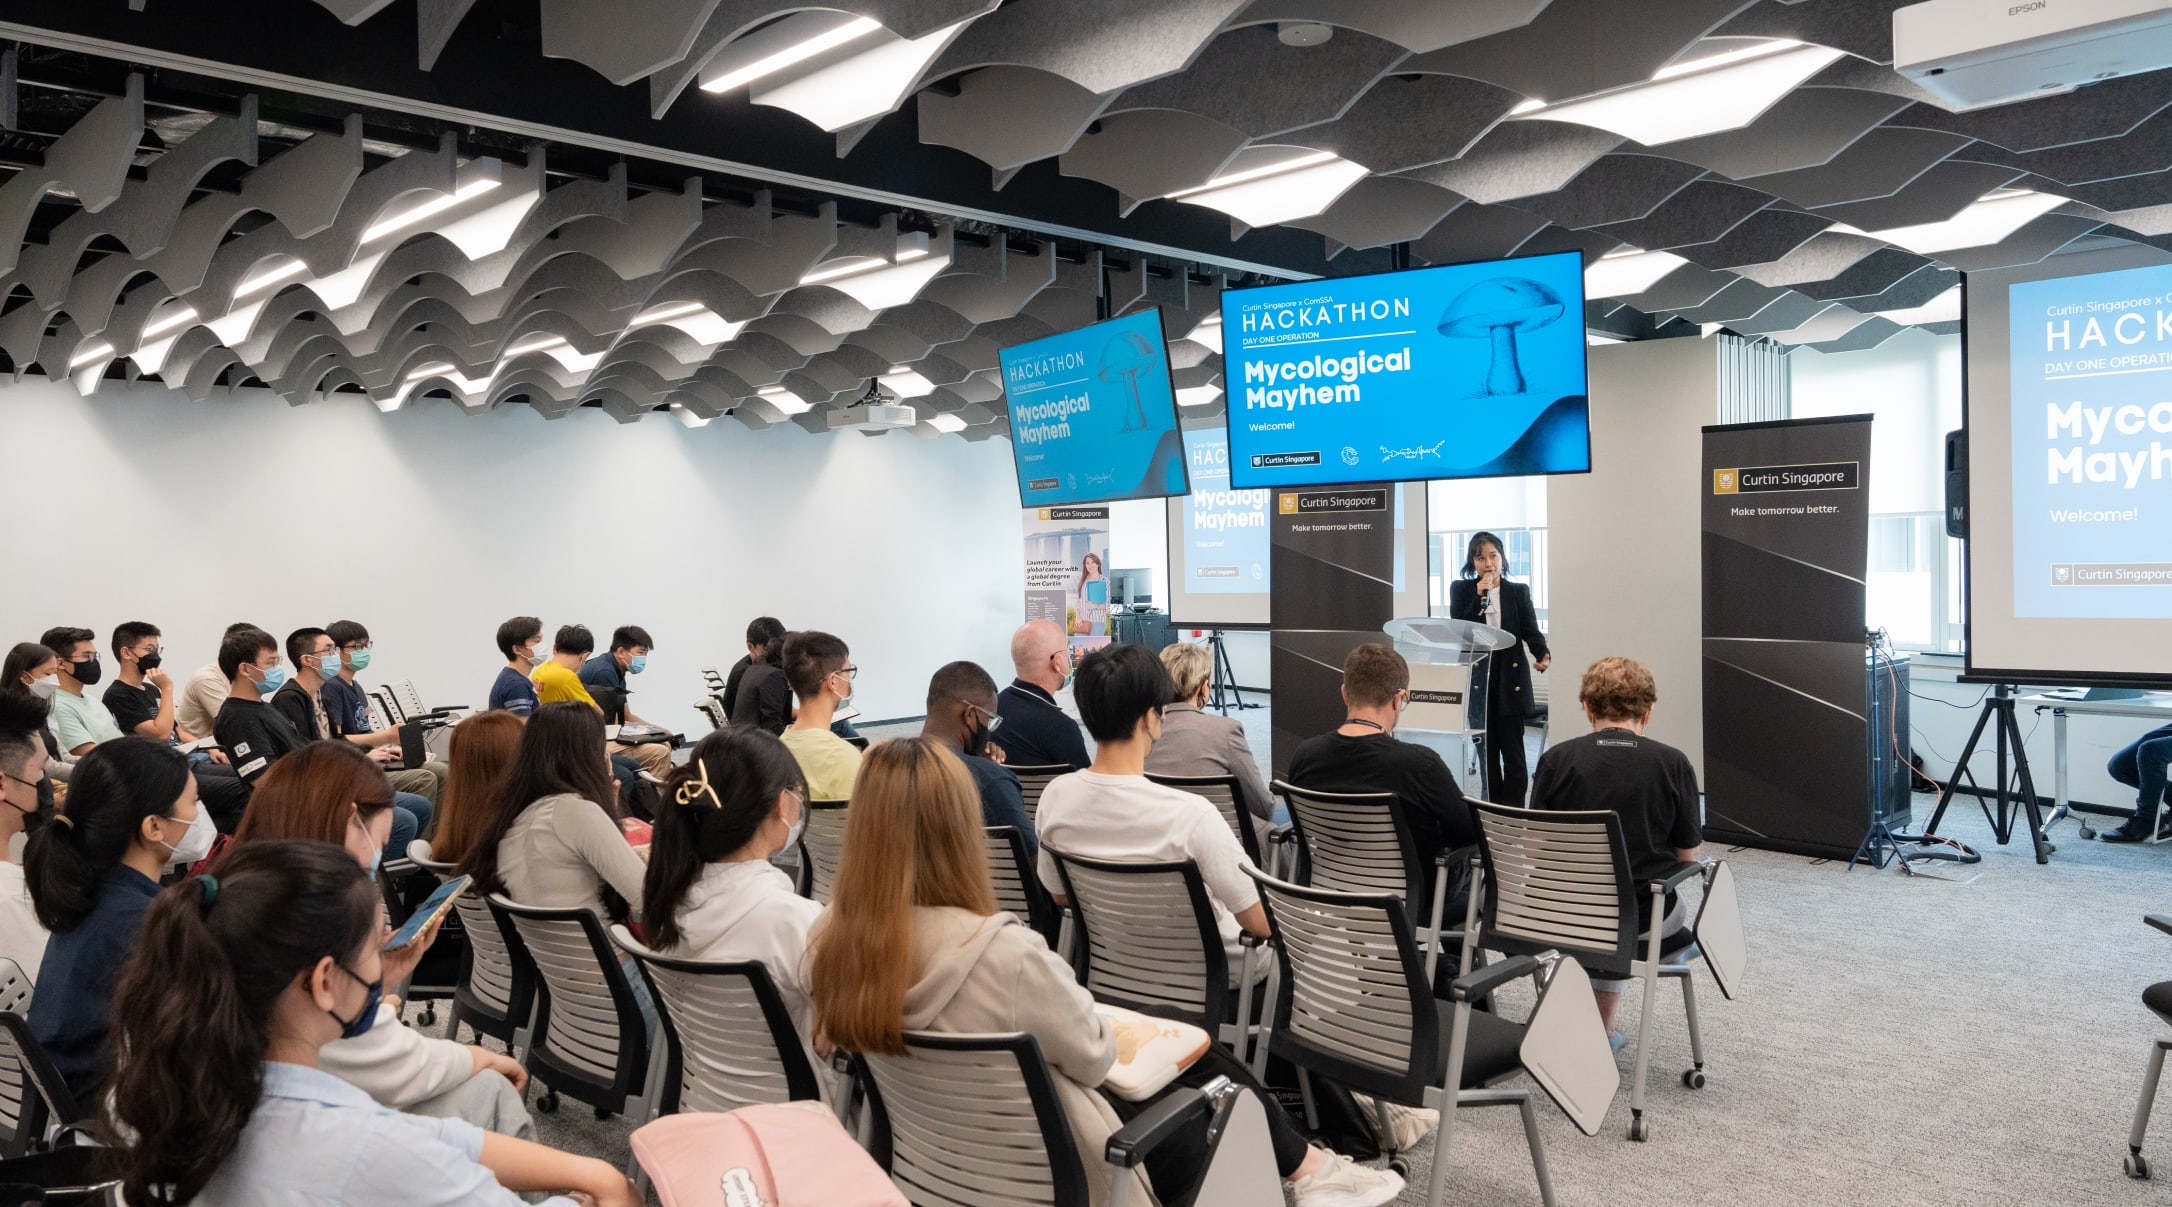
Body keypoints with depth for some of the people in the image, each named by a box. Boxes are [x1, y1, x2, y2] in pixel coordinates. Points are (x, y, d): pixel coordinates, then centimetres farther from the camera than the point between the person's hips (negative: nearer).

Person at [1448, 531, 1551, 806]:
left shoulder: (1519, 592, 7)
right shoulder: (1461, 590, 6)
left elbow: (1531, 631, 2)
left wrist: (1542, 654, -18)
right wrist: (1479, 597, -12)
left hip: (1510, 679, 0)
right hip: (1477, 679, 0)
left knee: (1512, 744, -2)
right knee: (1486, 745, 5)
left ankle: (1514, 804, 3)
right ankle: (1492, 804, 12)